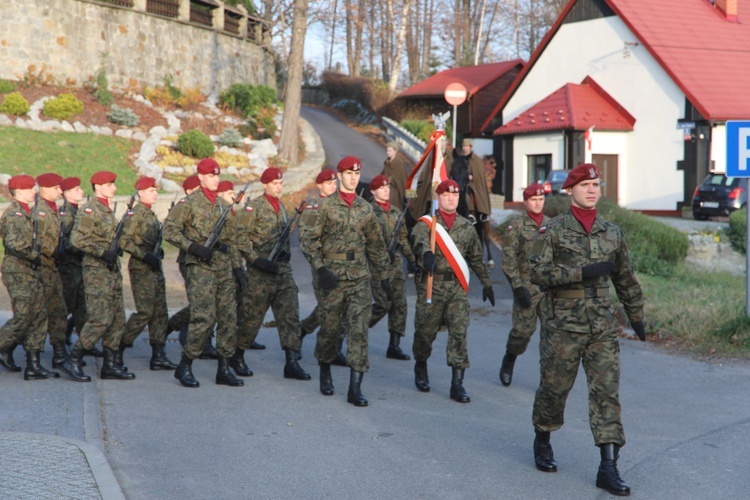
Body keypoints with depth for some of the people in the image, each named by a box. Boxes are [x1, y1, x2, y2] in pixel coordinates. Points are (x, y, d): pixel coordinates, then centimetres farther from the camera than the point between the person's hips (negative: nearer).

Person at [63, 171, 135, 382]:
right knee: (100, 319, -11)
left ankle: (111, 364, 14)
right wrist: (103, 252, -23)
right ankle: (73, 360, -1)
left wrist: (116, 249, 9)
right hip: (97, 271, -9)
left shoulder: (107, 210, 17)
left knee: (117, 319, 8)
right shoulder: (89, 210, -12)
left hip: (112, 271, 9)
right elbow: (77, 239, -22)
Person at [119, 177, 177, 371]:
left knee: (160, 312, 6)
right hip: (141, 269, -9)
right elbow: (123, 241, -19)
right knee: (144, 312, -9)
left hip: (155, 267, 9)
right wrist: (145, 255, -22)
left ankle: (158, 355, 7)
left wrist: (158, 251, 11)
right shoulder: (134, 214, -11)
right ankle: (119, 346, 6)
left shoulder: (151, 214, 16)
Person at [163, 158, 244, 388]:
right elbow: (169, 229, -8)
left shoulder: (223, 204, 16)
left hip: (224, 268, 7)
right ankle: (184, 366, 2)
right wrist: (193, 247, -17)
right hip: (201, 268, -7)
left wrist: (237, 265, 13)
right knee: (204, 318, -13)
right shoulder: (190, 202, -3)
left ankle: (224, 369, 11)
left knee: (229, 318, 4)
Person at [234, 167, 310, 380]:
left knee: (290, 314, -3)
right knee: (253, 315, 2)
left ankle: (292, 362, -4)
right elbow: (241, 236, -12)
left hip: (283, 269, 6)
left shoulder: (282, 207, 15)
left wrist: (287, 252, 7)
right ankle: (237, 355, 21)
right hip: (260, 271, -6)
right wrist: (256, 260, -18)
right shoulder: (254, 207, -7)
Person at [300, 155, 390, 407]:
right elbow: (310, 241, -3)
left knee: (359, 330, -6)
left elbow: (376, 245, 17)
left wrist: (383, 276, 17)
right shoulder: (326, 205, 0)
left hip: (360, 278, 2)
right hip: (333, 277, -2)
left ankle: (355, 388, -6)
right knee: (330, 328, 6)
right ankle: (325, 372, 33)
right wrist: (320, 269, -13)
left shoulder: (366, 209, 10)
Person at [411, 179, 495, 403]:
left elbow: (476, 258, 21)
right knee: (425, 332, 7)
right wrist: (426, 253, -47)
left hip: (457, 288, 2)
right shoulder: (426, 223, -1)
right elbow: (420, 240, -25)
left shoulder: (466, 227, 12)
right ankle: (421, 368, 35)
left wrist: (487, 282, 22)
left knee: (459, 334, -7)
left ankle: (457, 384, -5)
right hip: (431, 287, -2)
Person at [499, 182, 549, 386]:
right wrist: (518, 288, -14)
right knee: (523, 329, 1)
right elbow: (508, 260, -8)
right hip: (526, 286, -4)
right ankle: (508, 363, 27)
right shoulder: (516, 226, -4)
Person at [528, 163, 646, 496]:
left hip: (603, 325, 3)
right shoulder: (553, 230, -2)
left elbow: (625, 279, 22)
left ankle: (608, 468, -4)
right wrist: (582, 272, -19)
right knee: (554, 387, 7)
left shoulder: (612, 233, 11)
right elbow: (536, 271, -14)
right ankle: (542, 442, 34)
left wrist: (636, 315, 25)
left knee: (607, 391, -4)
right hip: (564, 323, -3)